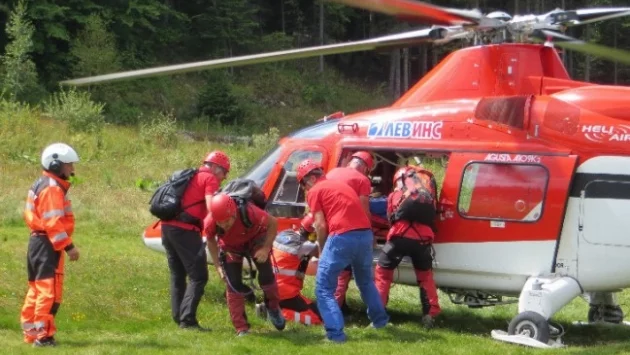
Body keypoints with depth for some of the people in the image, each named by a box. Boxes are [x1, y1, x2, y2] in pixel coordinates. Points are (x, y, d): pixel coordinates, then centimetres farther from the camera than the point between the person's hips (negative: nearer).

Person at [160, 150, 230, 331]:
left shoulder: (191, 177, 26)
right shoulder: (210, 179, 0)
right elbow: (210, 206, -15)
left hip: (168, 226, 9)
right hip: (184, 230, -9)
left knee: (178, 275, 17)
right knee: (198, 276, -7)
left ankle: (179, 318, 18)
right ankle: (187, 319, -16)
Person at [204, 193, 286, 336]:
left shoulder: (249, 212, -42)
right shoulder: (210, 223, -35)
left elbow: (273, 223, -23)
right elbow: (211, 241, -9)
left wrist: (266, 248, -29)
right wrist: (218, 266, -11)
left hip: (255, 239, -1)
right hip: (230, 246, 1)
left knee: (266, 275, -10)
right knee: (233, 284, -7)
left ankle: (273, 308, 21)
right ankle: (241, 329, 2)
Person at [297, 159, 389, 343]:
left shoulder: (315, 191, 7)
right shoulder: (342, 185, 28)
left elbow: (321, 225, -1)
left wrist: (322, 250, 12)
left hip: (342, 237, -7)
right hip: (365, 233, 7)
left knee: (324, 288, 2)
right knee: (365, 281, 31)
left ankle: (336, 333, -8)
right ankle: (380, 320, 43)